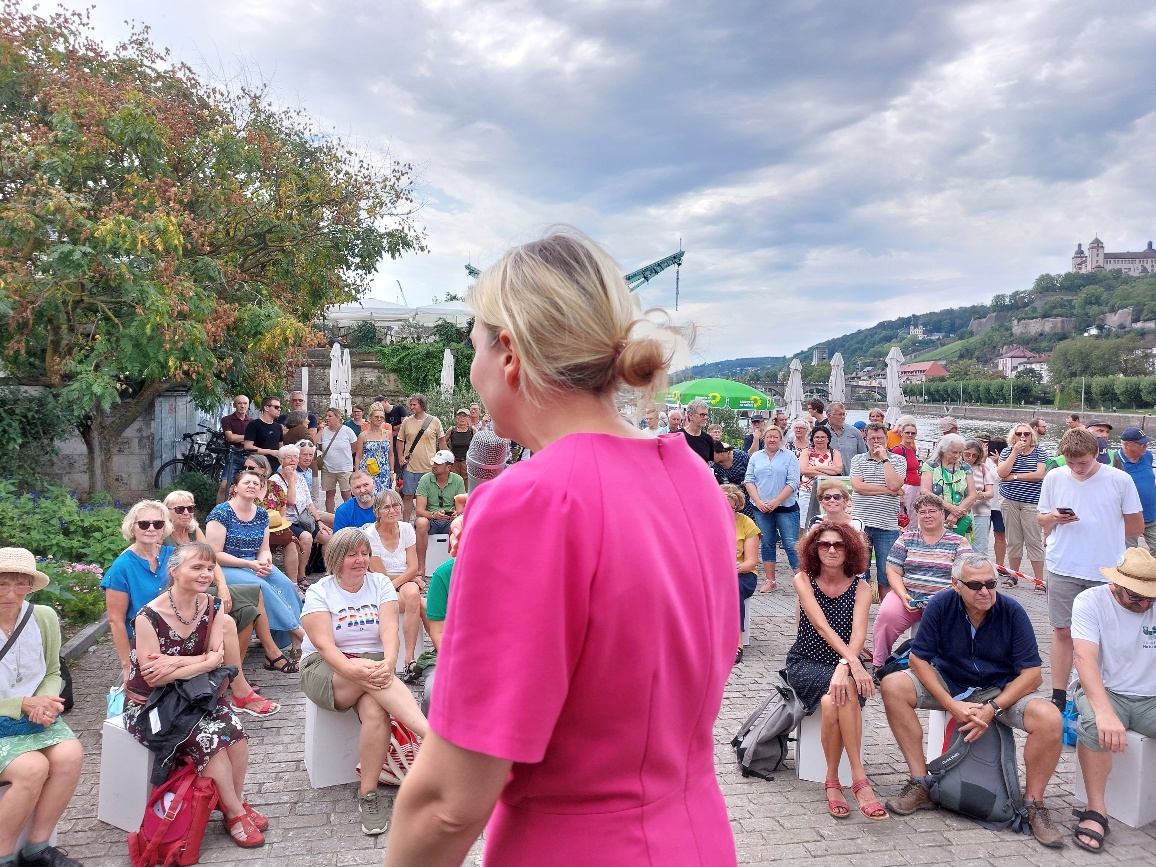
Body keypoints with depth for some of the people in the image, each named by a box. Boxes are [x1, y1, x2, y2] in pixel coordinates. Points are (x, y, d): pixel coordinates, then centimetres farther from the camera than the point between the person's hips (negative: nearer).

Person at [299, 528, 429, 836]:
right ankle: (433, 736, -46)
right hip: (325, 669, -2)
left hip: (373, 663, 2)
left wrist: (388, 663, -32)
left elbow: (389, 630, -10)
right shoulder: (318, 593, -1)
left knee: (375, 710, -33)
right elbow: (323, 644, -14)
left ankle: (368, 793, -23)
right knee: (372, 681, -35)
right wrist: (352, 669, -34)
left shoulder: (380, 584, 4)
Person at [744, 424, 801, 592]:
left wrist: (775, 502, -15)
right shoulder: (756, 457, 10)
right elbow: (749, 480, 5)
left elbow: (793, 483, -7)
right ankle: (769, 581, 16)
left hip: (785, 507, -3)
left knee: (791, 544, -6)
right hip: (761, 508, 3)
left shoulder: (789, 457, 1)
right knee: (767, 544, 9)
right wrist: (759, 502, -9)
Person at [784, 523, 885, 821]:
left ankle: (832, 781, -21)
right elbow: (822, 626, -18)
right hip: (806, 663, -1)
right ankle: (859, 779, -27)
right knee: (846, 690, -33)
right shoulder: (803, 580, -4)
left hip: (844, 663, 1)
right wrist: (854, 663, -32)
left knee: (833, 701, -34)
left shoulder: (860, 588, 0)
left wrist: (844, 666, -36)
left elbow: (858, 634, -16)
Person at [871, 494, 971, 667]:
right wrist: (903, 596, -9)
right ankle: (879, 665, -14)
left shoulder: (958, 542, 7)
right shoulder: (907, 538, 13)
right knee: (886, 615, -28)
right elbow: (893, 571, 9)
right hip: (907, 596, 1)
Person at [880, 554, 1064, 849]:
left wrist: (993, 709, -24)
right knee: (893, 686, -23)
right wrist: (952, 705, -21)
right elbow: (918, 659, -11)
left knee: (1050, 720, -29)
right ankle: (920, 784, -13)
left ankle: (1033, 803, -5)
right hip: (948, 683, 1)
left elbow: (1032, 674, -15)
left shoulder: (1012, 611, -17)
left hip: (1000, 690, -1)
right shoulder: (941, 605, -15)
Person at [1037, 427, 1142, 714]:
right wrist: (1053, 518, -10)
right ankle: (1058, 696, 15)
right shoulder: (1054, 478, 0)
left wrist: (1106, 532, 2)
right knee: (1062, 632, 7)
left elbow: (1136, 526, 2)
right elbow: (1042, 520, 11)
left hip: (1106, 572, -1)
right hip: (1063, 569, 2)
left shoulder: (1119, 480, -6)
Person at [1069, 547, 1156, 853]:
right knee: (1094, 723, -35)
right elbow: (1085, 657, -23)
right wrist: (1105, 712, -38)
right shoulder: (1091, 601, -11)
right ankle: (1096, 811, -20)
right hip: (1104, 692, -3)